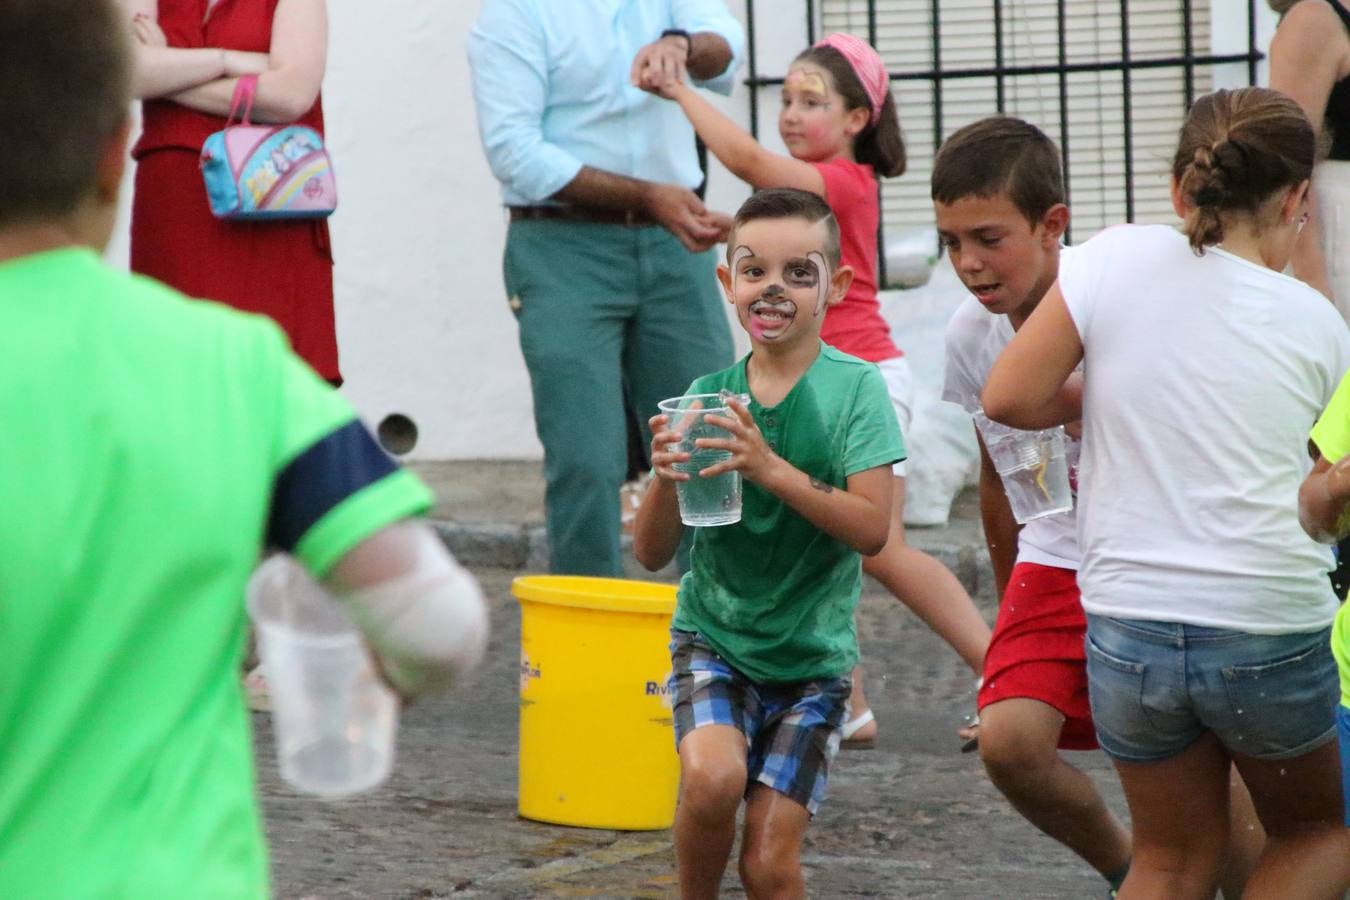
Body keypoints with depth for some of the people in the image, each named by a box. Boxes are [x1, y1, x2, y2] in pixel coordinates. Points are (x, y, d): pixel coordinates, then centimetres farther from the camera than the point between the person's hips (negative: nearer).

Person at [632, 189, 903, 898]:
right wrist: (665, 479, -20)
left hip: (812, 654, -1)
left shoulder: (853, 387, -8)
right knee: (713, 775, -28)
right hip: (712, 638, 1)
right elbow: (651, 553, 0)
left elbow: (871, 529, -18)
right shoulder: (705, 398, 0)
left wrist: (771, 468, -29)